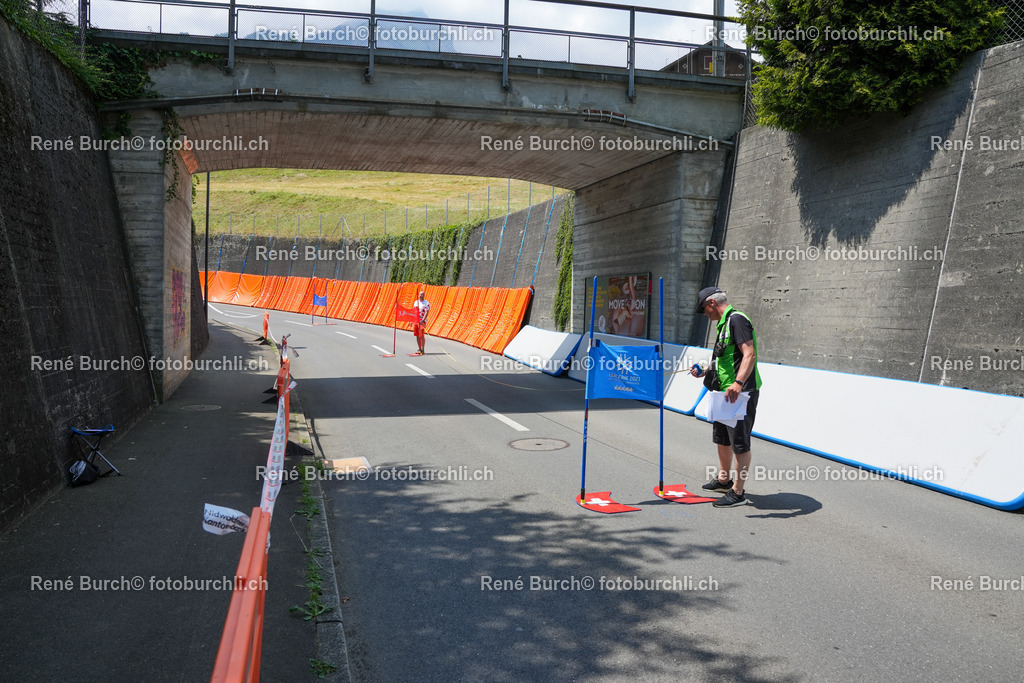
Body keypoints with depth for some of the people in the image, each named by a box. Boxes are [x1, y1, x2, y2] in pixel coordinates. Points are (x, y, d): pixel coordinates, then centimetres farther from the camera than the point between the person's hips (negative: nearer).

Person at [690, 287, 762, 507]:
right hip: (726, 392, 11)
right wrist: (704, 372, 19)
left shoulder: (736, 319, -15)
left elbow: (749, 355, -26)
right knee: (722, 438, 22)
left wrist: (738, 383, -36)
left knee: (739, 442, -5)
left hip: (741, 393, -11)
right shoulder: (725, 323, 17)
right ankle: (723, 480, 38)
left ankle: (737, 492, 1)